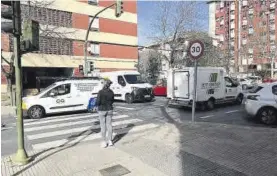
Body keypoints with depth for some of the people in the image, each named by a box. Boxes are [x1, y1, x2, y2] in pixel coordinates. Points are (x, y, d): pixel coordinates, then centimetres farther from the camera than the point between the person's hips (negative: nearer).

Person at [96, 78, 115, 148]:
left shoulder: (100, 92, -18)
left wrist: (97, 104, 6)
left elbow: (98, 102, -17)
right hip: (109, 110, 4)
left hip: (102, 110, -4)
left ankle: (104, 142, 14)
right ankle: (110, 141, 20)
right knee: (109, 125, 13)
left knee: (103, 126, 7)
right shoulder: (111, 92, -3)